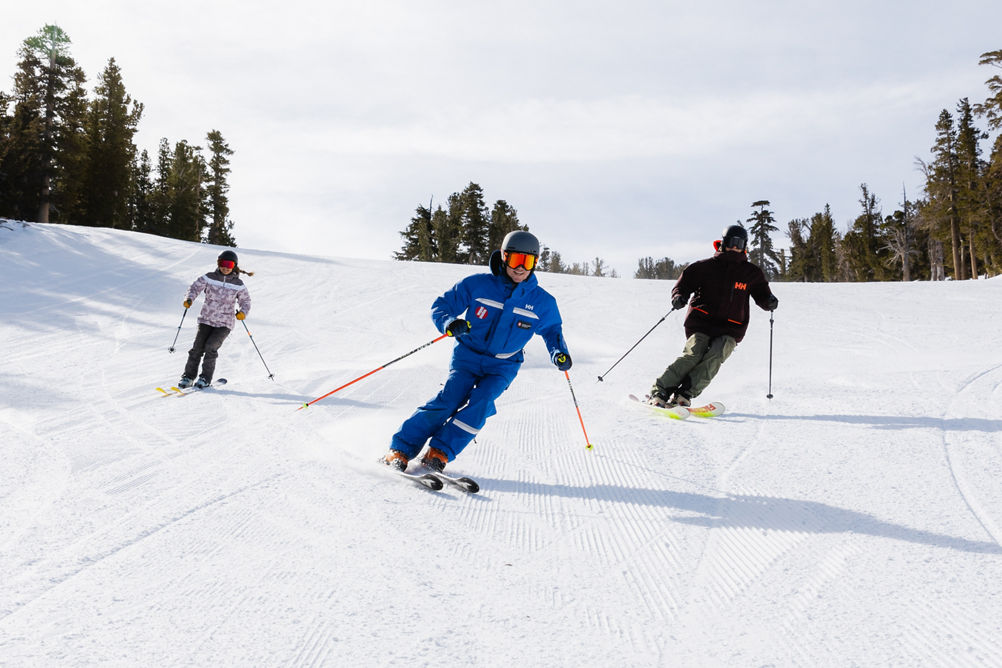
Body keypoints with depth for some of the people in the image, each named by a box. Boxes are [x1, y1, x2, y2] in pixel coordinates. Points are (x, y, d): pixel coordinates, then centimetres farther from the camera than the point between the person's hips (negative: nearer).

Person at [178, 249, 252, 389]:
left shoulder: (238, 284, 0)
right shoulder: (209, 278, 1)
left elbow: (245, 300, 6)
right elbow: (196, 287, 3)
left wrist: (243, 311, -14)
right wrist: (189, 299, -16)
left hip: (224, 323, -2)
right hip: (206, 320, 2)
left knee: (211, 347, -17)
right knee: (197, 347, -5)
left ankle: (206, 378, -3)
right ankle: (188, 375, 12)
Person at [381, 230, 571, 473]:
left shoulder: (542, 302, -3)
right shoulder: (477, 285, -9)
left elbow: (552, 329, 15)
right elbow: (441, 306, -3)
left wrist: (559, 353, -5)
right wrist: (449, 324, -25)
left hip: (502, 366, 2)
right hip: (468, 355, -1)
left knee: (481, 402, -24)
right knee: (449, 400, -20)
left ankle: (439, 453, -18)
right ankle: (399, 450, -14)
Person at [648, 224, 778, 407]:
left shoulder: (751, 273, 14)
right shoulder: (706, 266, 7)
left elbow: (762, 294, 18)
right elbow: (685, 281, 11)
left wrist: (769, 302, -5)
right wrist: (679, 296, -9)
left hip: (730, 329, 2)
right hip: (702, 323, -1)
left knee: (715, 356, -26)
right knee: (694, 354, -24)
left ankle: (684, 394, -27)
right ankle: (659, 392, -19)